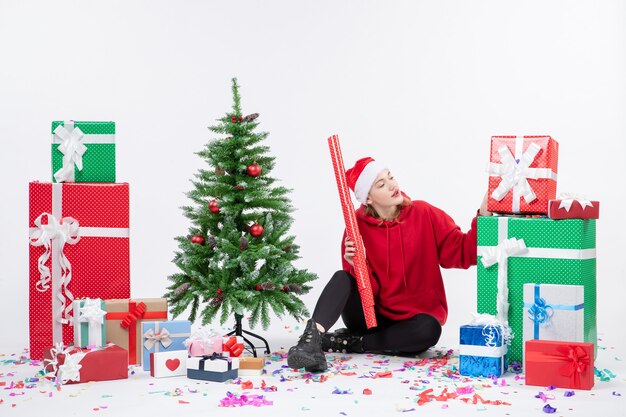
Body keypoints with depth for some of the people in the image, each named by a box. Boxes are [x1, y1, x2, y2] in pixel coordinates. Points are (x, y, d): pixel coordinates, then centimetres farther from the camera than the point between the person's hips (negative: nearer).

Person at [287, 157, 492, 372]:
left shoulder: (423, 214, -7)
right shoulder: (358, 226, -7)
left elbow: (462, 253, -12)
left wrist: (483, 215, -25)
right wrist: (357, 265, -30)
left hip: (412, 319, 0)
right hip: (372, 316, 1)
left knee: (429, 329, -34)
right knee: (342, 278, -24)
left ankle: (348, 342, -22)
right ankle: (312, 339, -43)